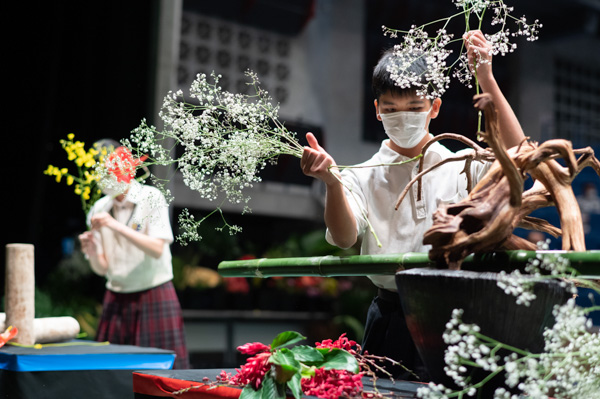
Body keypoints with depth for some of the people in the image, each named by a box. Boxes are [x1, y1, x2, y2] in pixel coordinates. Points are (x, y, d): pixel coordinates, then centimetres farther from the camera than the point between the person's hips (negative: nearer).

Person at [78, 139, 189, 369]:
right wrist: (91, 251, -16)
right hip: (116, 299, 4)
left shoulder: (151, 198, -4)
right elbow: (101, 268, 5)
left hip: (154, 296, -3)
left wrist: (116, 226, -21)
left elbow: (157, 249, -15)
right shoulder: (99, 210, 6)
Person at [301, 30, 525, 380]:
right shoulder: (364, 176, 7)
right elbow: (344, 238, -8)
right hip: (392, 320, 0)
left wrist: (488, 81, -12)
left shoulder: (463, 167, 8)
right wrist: (332, 183, -27)